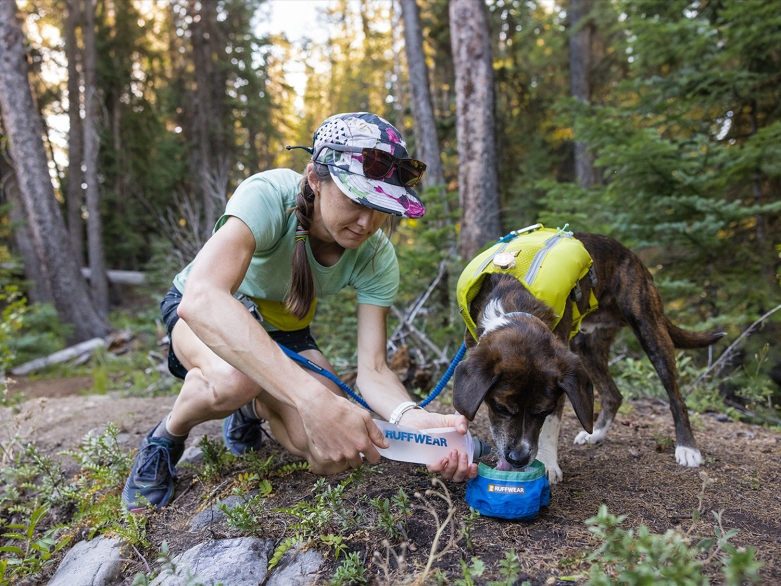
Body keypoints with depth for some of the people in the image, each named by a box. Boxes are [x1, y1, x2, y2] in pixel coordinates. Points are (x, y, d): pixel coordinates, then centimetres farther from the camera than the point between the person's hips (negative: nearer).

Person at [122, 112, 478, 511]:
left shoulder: (376, 257, -21)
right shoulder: (268, 196, -35)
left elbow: (373, 370, -22)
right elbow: (201, 298, -52)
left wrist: (416, 420, -46)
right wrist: (314, 398, -60)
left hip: (283, 329, 4)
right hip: (202, 313, -3)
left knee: (333, 456, -18)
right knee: (235, 377, -40)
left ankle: (251, 411, 16)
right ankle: (165, 440, -3)